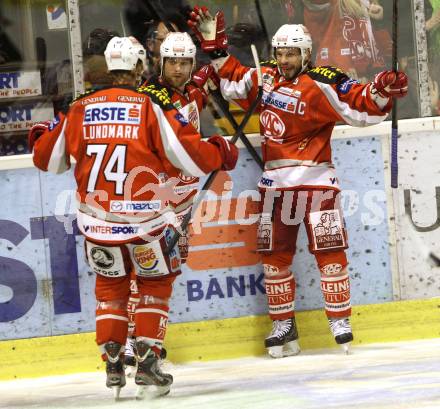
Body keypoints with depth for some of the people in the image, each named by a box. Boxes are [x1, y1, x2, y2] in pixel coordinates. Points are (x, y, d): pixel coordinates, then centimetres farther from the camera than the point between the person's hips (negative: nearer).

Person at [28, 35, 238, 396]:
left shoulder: (79, 109, 3)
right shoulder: (154, 106, -7)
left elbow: (49, 160, 14)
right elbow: (191, 157, -9)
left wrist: (40, 137, 36)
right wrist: (220, 152, 13)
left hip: (97, 219, 3)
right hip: (144, 218, -3)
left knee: (110, 286, 22)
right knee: (156, 284, 17)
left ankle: (113, 363, 14)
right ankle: (147, 360, 8)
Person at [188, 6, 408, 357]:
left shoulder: (322, 85, -12)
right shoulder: (265, 77, 6)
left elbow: (361, 110, -16)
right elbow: (234, 84, 22)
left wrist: (381, 93, -34)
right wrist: (215, 46, 17)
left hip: (315, 179, -6)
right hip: (275, 180, 6)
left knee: (328, 249, -7)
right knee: (274, 253, 8)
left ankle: (340, 321, 0)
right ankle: (284, 325, 17)